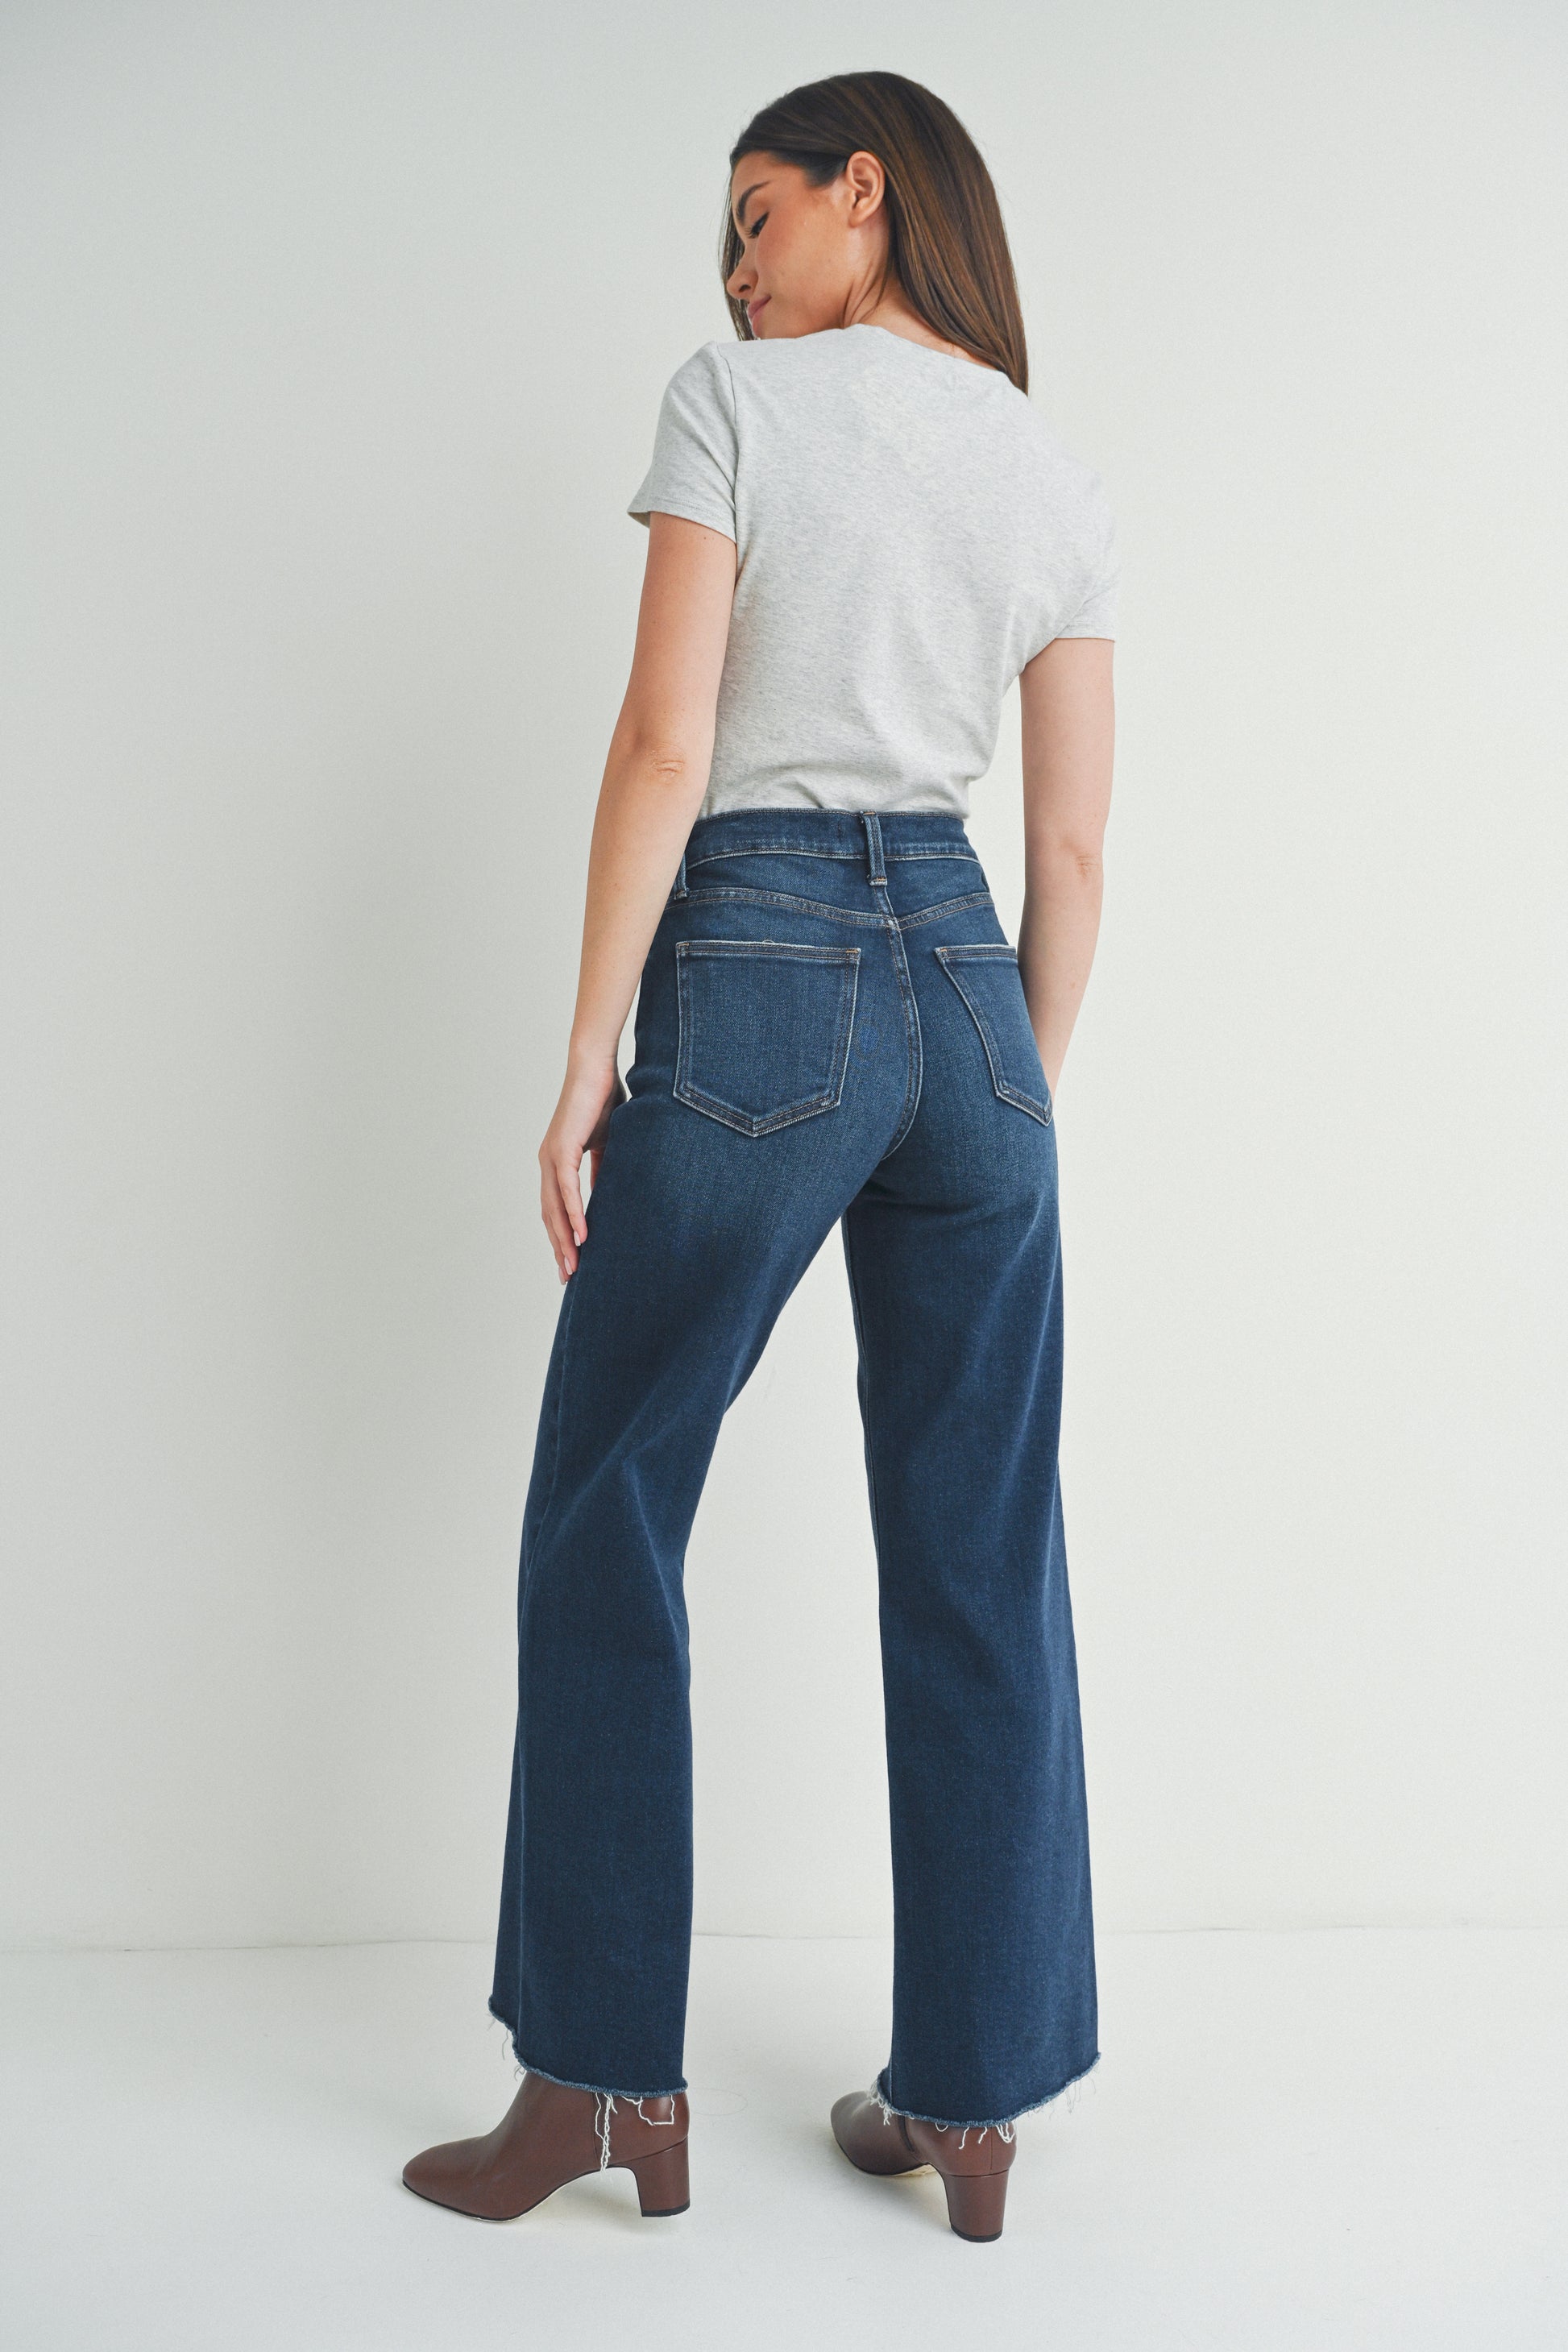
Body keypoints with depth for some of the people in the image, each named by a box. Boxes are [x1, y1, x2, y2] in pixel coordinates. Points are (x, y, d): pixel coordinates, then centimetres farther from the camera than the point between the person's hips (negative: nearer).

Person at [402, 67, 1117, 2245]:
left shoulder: (736, 399, 1)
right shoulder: (1063, 479, 14)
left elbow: (665, 745, -8)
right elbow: (1074, 852, 10)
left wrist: (587, 1058, -6)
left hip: (756, 973, -5)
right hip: (970, 987, 5)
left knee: (605, 1523, 8)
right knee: (981, 1559, 9)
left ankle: (607, 2077, 16)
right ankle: (975, 2099, 19)